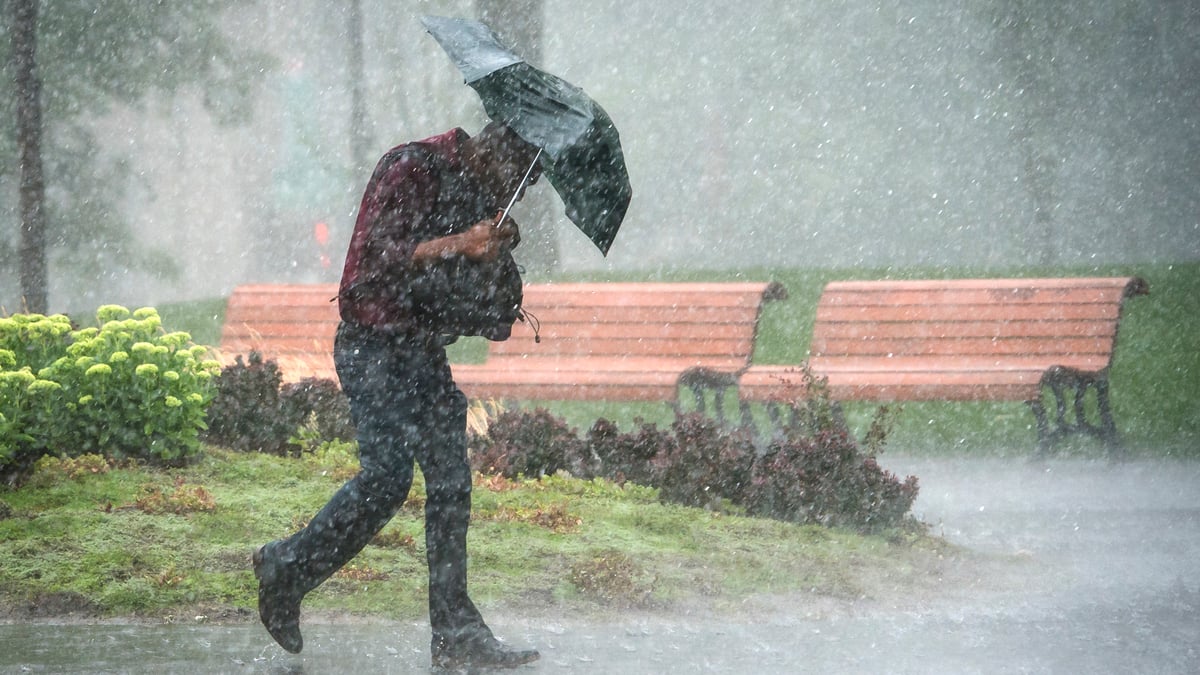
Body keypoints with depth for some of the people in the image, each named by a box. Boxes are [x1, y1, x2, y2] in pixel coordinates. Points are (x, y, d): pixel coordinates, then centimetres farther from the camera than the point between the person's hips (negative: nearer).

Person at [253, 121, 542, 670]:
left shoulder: (483, 193, 15)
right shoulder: (410, 168, -10)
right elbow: (376, 255, -21)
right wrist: (457, 246, -28)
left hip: (426, 349, 8)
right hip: (374, 345, -8)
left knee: (451, 481, -1)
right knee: (388, 474, -17)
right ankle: (287, 569, 1)